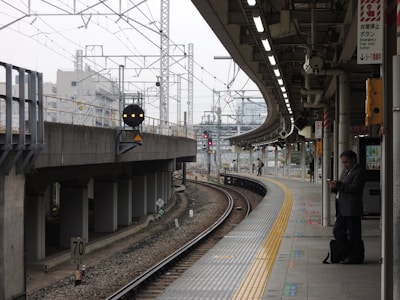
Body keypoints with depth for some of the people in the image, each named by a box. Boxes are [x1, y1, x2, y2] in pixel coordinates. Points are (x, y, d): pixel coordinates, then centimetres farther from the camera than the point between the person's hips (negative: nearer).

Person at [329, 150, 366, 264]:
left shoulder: (359, 171, -9)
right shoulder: (346, 171, 20)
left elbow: (354, 187, -21)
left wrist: (339, 185, -22)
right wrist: (335, 188, 2)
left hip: (352, 209, -9)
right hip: (343, 209, 9)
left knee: (353, 235, -3)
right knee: (337, 231, 9)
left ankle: (355, 257, 6)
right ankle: (347, 254, 17)